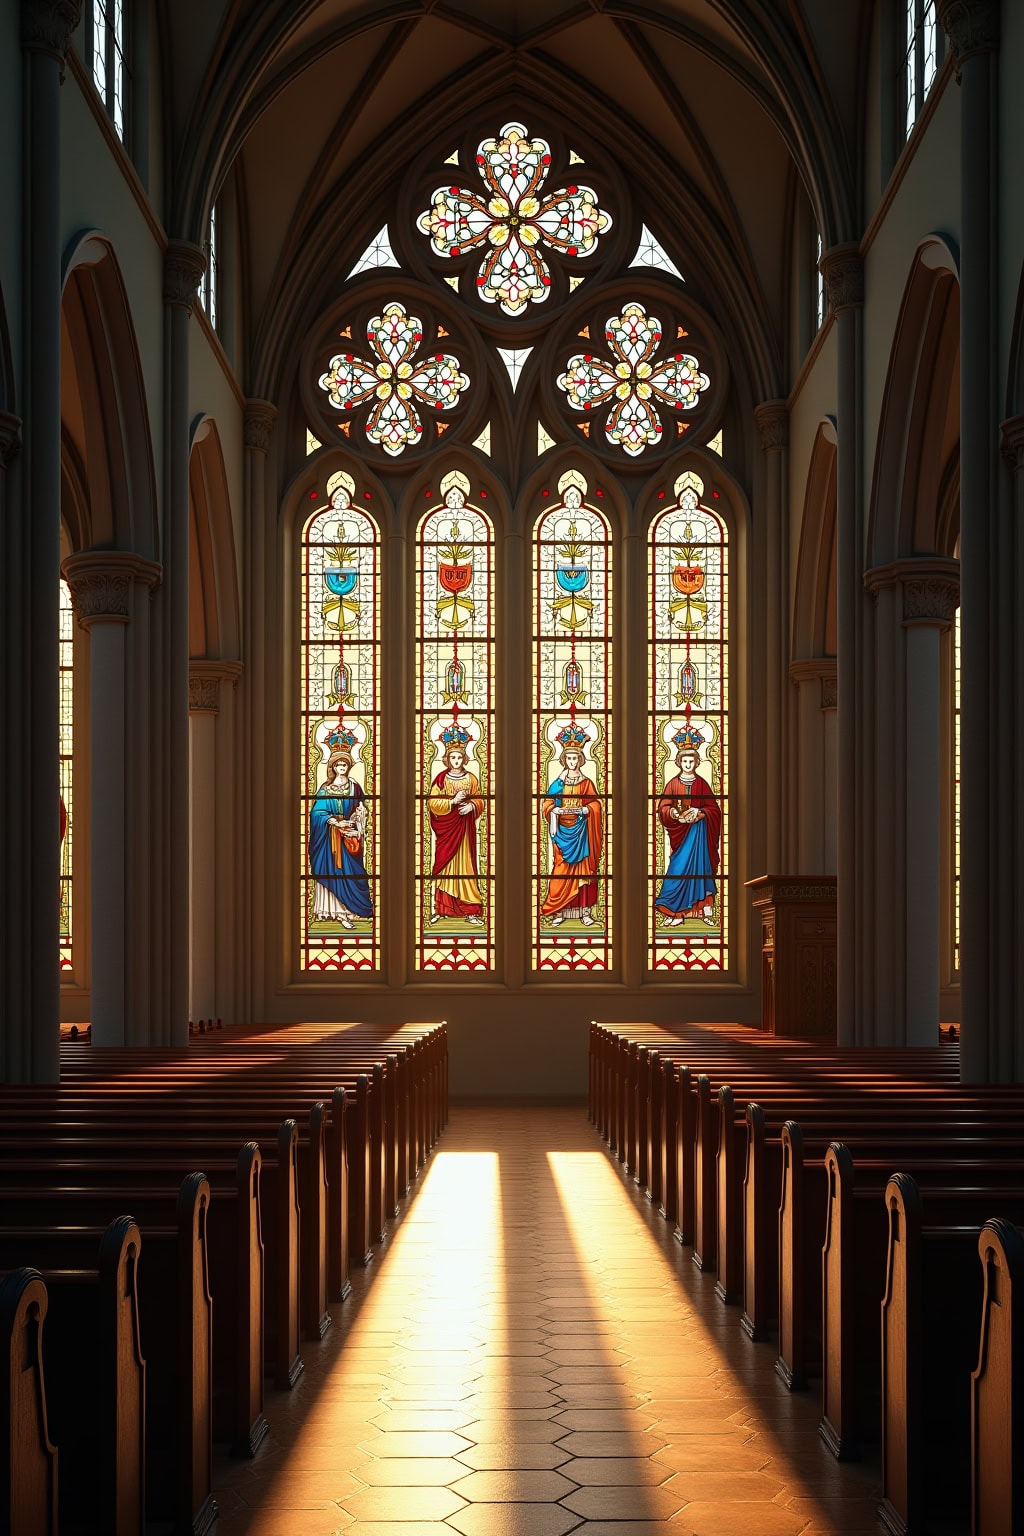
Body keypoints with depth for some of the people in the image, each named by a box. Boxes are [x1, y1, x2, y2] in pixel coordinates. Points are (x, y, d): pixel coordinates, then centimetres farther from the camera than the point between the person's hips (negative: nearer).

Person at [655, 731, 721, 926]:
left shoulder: (702, 783, 5)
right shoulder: (673, 783, 5)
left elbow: (713, 808, 3)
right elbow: (663, 808, 0)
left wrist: (700, 813, -16)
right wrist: (674, 813, -21)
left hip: (698, 830, 0)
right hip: (680, 832, 0)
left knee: (698, 867, -2)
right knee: (679, 869, -5)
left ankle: (705, 908, 1)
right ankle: (676, 912, -3)